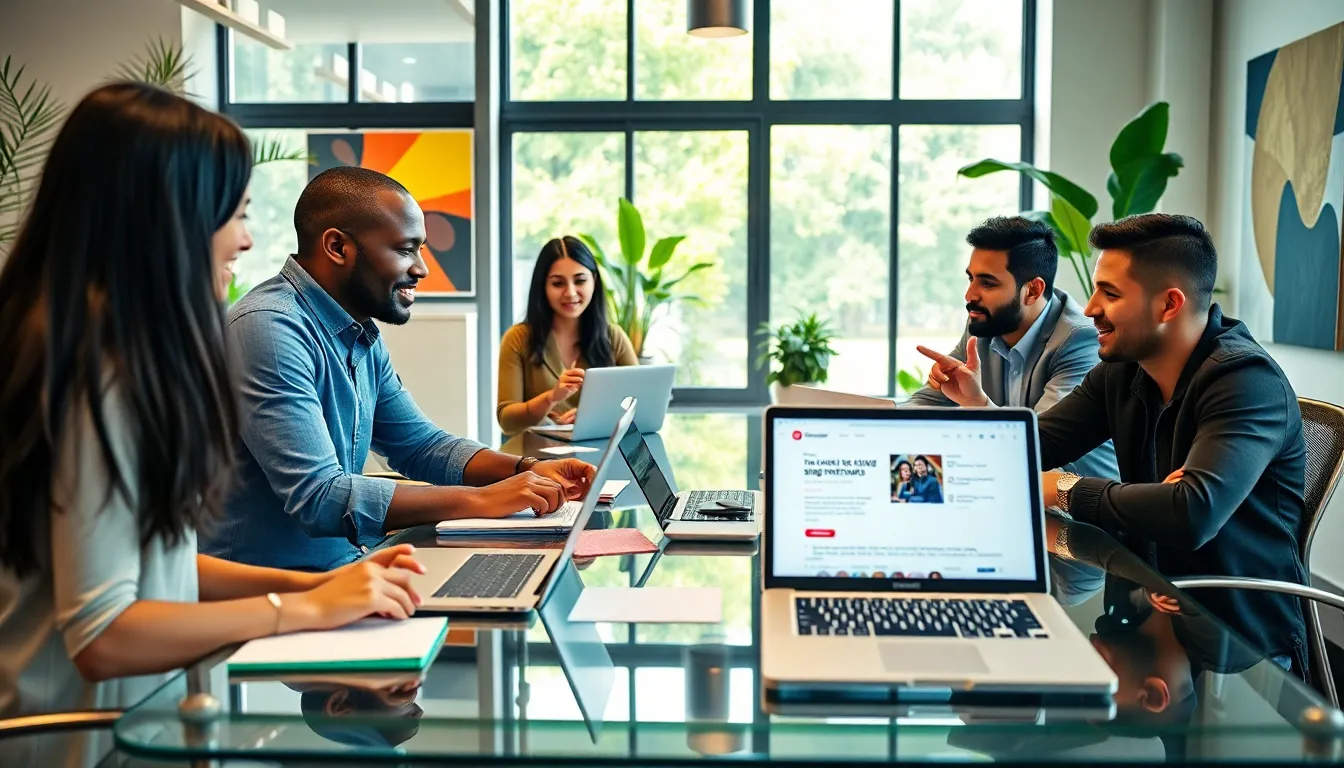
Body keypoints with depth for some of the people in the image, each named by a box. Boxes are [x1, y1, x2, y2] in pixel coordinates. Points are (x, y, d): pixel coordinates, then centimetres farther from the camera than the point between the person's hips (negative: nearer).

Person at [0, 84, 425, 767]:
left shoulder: (128, 350, 8)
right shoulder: (101, 370, -19)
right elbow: (101, 636, -22)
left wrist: (306, 582, 1)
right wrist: (306, 609, -15)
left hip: (131, 707, 8)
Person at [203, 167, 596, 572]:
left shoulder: (362, 335, 8)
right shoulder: (269, 328, -20)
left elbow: (420, 444, 16)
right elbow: (318, 498, -27)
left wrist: (527, 470, -1)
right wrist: (481, 500, -24)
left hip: (344, 563, 8)